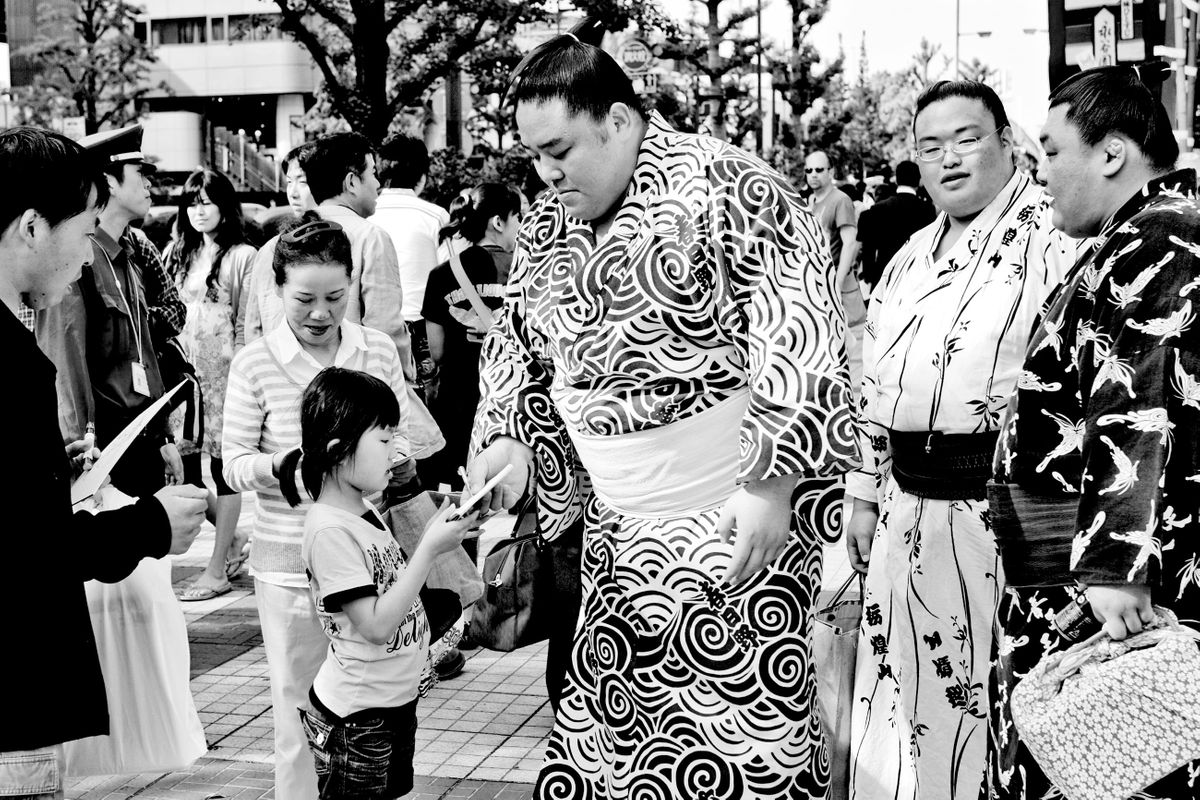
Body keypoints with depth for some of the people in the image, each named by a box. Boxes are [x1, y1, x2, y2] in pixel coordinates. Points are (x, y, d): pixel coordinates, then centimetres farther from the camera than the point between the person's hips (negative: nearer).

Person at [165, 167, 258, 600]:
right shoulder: (176, 253, 13)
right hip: (182, 371, 6)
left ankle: (218, 568, 6)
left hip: (223, 374, -6)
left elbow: (249, 325, -6)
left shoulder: (243, 257, -4)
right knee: (185, 465, 6)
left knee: (223, 465, 0)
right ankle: (233, 539, 27)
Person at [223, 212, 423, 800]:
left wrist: (394, 458, -11)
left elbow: (400, 434, 11)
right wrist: (280, 466, -20)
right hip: (289, 559, -2)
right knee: (300, 704, 6)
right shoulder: (255, 364, -5)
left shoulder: (379, 351, 2)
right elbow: (233, 463, -1)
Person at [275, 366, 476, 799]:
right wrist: (430, 549, -24)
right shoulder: (329, 529, -22)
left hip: (394, 701, 9)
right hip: (355, 721, -9)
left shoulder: (366, 513, 5)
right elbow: (377, 624, -24)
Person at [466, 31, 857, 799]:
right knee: (608, 711, 11)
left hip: (736, 514, -7)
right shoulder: (548, 225, 7)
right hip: (618, 526, 7)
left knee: (740, 714, -4)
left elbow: (801, 338, -19)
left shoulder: (724, 189, -15)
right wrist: (509, 440, 3)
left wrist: (772, 483, -23)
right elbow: (517, 342, 19)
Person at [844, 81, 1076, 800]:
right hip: (907, 514, 7)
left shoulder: (1054, 236, -8)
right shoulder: (912, 256, 17)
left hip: (999, 514, -7)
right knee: (902, 702, 15)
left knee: (995, 701, 2)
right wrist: (866, 496, 19)